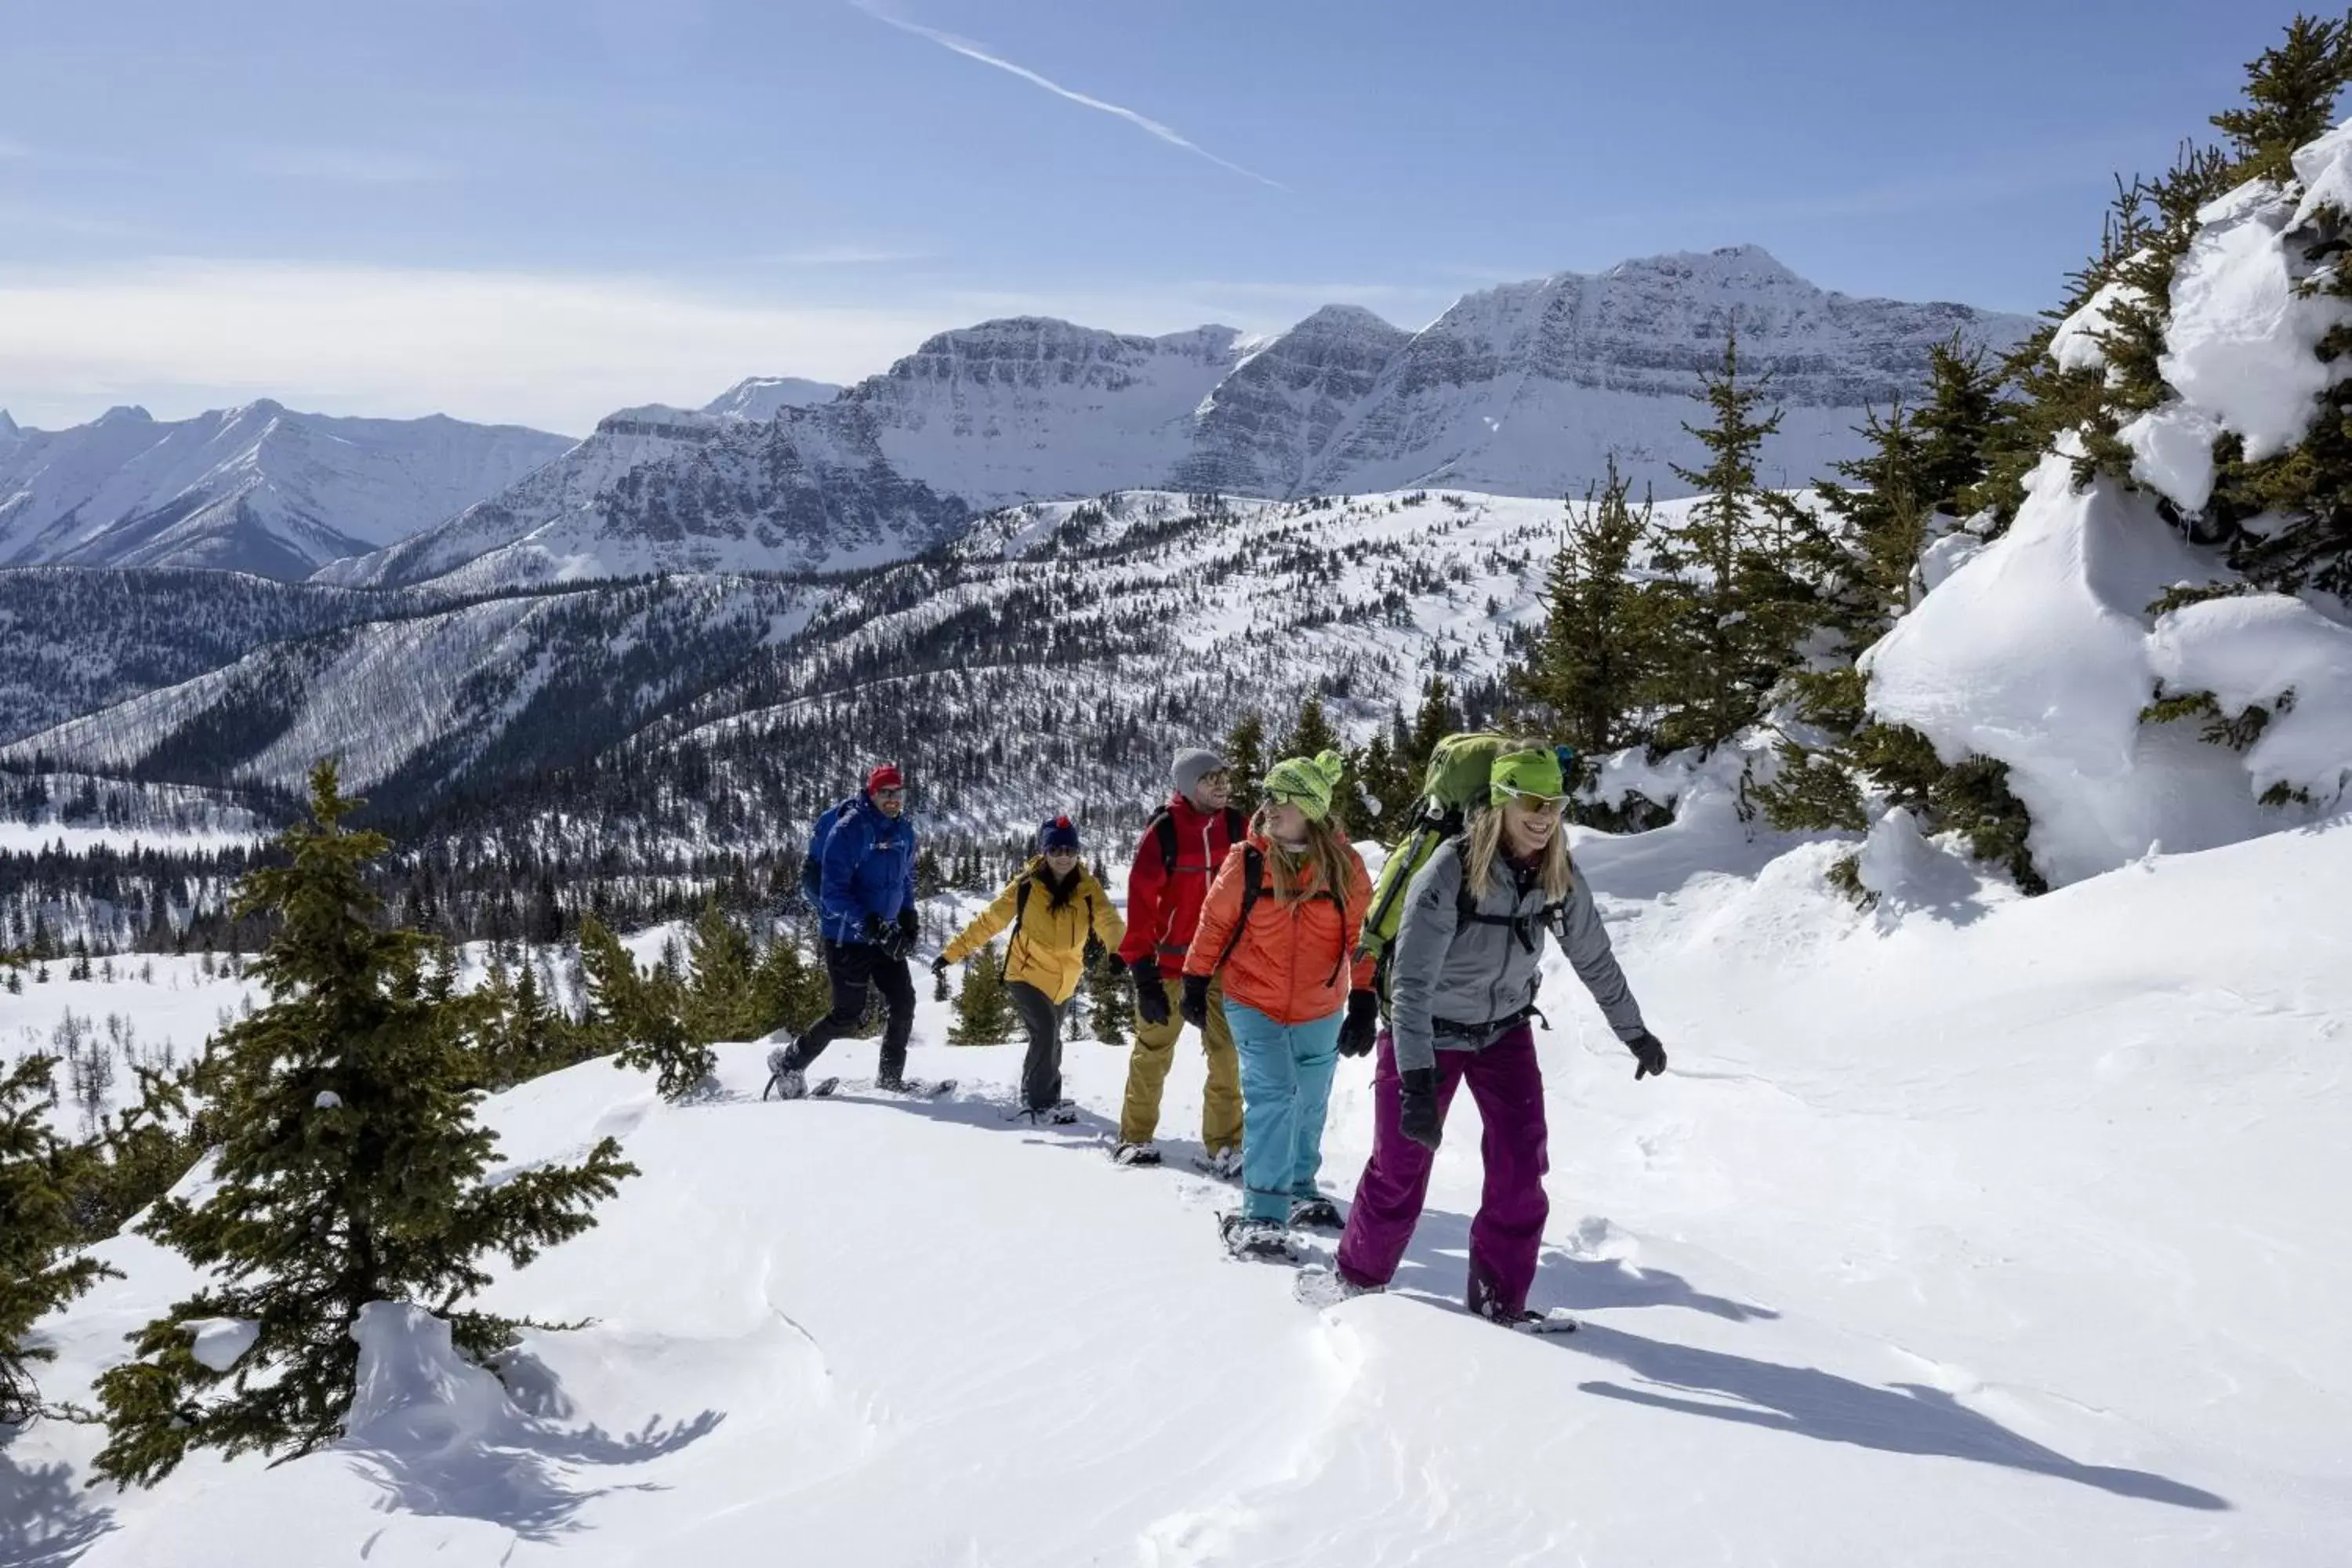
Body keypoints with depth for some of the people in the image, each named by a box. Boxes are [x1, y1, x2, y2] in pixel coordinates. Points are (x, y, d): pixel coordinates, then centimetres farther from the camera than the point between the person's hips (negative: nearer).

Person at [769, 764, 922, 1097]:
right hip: (846, 937, -7)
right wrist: (871, 925, -30)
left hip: (885, 935, 7)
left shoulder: (904, 831, 5)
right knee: (848, 1015, -3)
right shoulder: (848, 830, -18)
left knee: (904, 1003, 1)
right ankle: (790, 1066, 16)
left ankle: (890, 1078, 16)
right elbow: (834, 893, -22)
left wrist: (909, 919, 8)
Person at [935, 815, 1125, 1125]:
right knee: (1046, 1031, -19)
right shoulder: (1026, 886, -15)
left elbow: (1108, 920, -27)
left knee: (1049, 1038, 18)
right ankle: (1042, 1101, -3)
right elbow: (989, 921, -10)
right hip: (1027, 974, -4)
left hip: (1064, 981, 4)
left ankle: (1033, 1095, 41)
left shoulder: (1088, 888, -12)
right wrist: (951, 953, -13)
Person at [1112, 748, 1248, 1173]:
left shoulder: (1237, 827, 2)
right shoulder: (1163, 832, -10)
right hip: (1170, 964, -3)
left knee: (1228, 1058, 1)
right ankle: (1136, 1137, 24)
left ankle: (1223, 1146, 10)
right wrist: (1143, 974, -12)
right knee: (1152, 1055, 9)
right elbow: (1140, 902, -10)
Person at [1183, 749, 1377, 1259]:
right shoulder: (1246, 862, -11)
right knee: (1273, 1095, -15)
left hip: (1319, 1011, 2)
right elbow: (1215, 922, 0)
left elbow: (1363, 934, -3)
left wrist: (1364, 999, -6)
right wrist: (1196, 983, 3)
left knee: (1309, 1105, 17)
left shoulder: (1344, 864, -9)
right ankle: (1263, 1214, -7)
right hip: (1253, 1003, -2)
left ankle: (1299, 1189, 40)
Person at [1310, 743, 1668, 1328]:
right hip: (1430, 1033, -4)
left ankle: (1500, 1294, 12)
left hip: (1505, 1032, 4)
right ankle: (1360, 1270, 30)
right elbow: (1411, 982, -33)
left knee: (1521, 1165, -5)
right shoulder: (1449, 872, -30)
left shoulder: (1559, 878, -13)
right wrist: (1416, 1081, -40)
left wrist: (1635, 1033, 13)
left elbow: (1595, 959, 4)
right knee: (1401, 1164, 5)